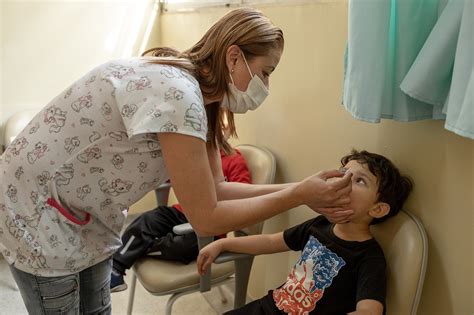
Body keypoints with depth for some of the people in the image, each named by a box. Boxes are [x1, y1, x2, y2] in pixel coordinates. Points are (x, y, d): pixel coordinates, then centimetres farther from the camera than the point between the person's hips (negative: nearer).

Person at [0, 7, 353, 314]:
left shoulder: (196, 93, -3)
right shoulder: (175, 94, -31)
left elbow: (215, 190, -2)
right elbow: (207, 218, -27)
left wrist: (305, 193, -8)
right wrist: (299, 194, -20)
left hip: (85, 214, 8)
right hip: (37, 210, -8)